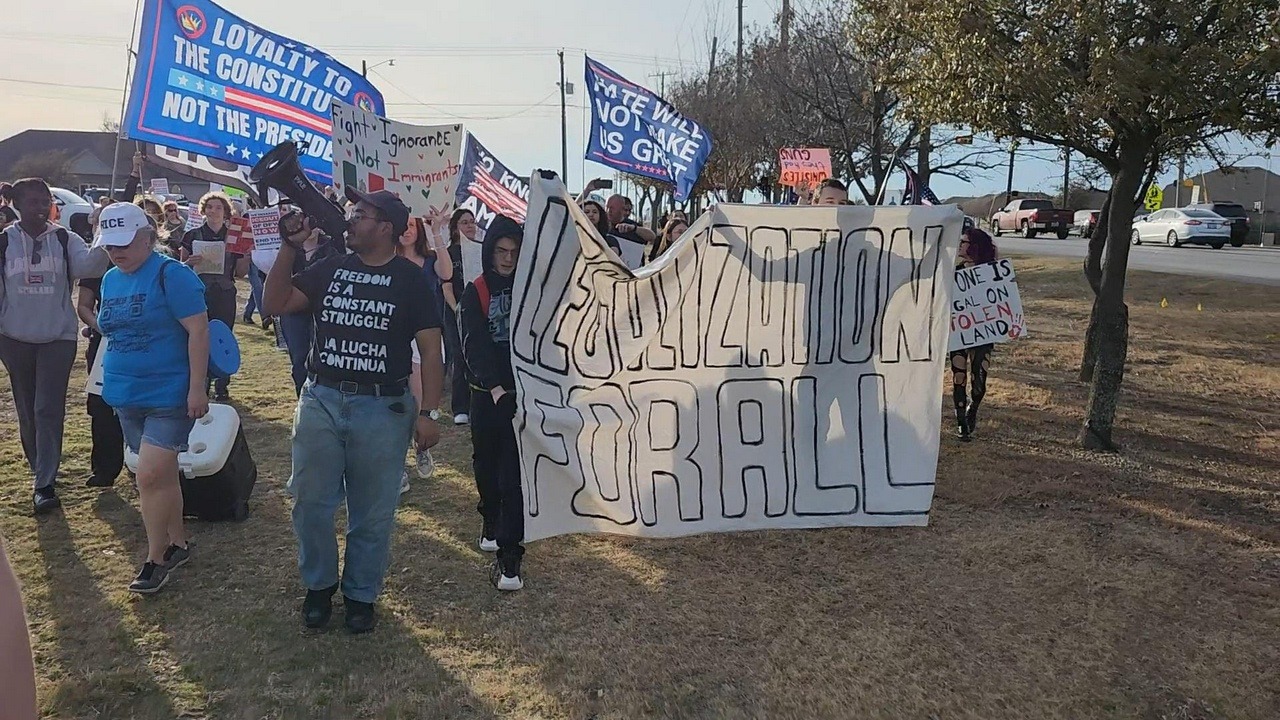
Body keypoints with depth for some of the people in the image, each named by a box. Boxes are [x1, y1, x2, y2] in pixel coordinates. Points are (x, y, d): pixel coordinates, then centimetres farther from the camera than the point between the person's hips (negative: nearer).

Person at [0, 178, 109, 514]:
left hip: (58, 337, -1)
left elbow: (89, 266, -20)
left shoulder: (64, 239, -3)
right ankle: (40, 468, 32)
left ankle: (45, 484, -1)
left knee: (48, 411, -3)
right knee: (27, 411, 13)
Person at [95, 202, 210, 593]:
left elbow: (198, 330, -18)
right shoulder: (110, 279, 10)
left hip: (169, 395, -7)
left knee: (150, 476, -10)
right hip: (127, 396, 8)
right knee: (162, 475, 16)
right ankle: (178, 544, 28)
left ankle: (155, 559, 5)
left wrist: (197, 388, -21)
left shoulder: (170, 274, -14)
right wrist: (112, 383, 21)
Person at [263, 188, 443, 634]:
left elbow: (430, 350, -4)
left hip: (382, 408, -3)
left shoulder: (410, 279, -2)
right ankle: (318, 585, 31)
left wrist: (429, 413, -11)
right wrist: (288, 248, -4)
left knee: (373, 513, 8)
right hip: (321, 401, 3)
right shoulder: (330, 269, 8)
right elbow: (275, 304, 4)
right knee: (311, 503, 10)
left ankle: (361, 594, 26)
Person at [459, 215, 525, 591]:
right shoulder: (476, 292, 0)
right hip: (487, 393, 1)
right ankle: (491, 519, 43)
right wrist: (494, 386, -22)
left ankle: (510, 556, -4)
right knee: (486, 462, 16)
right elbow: (474, 345, -12)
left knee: (515, 473, -7)